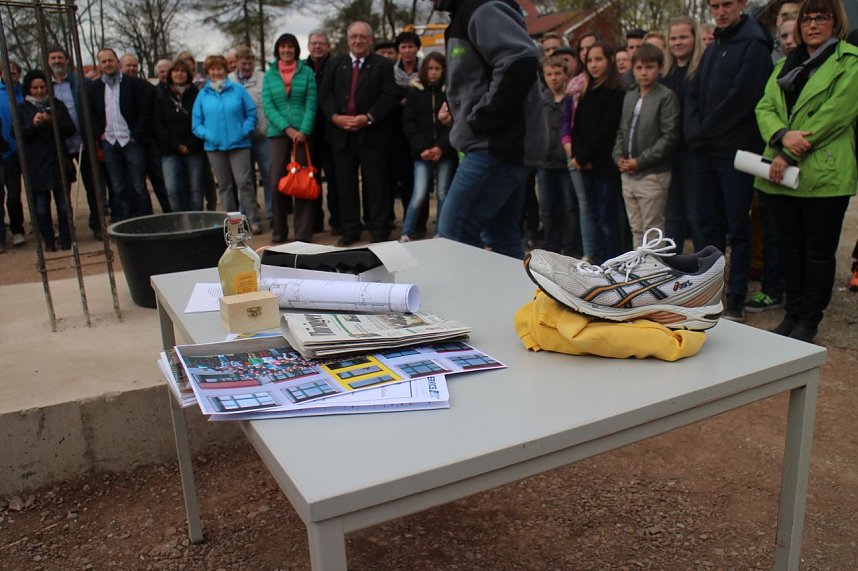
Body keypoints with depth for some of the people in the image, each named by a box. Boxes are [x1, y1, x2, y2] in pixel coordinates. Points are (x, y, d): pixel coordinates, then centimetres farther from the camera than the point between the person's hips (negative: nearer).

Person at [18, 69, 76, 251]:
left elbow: (70, 129, 3)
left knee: (63, 205, 1)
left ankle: (66, 241, 9)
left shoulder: (57, 105, 11)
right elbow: (19, 134, 0)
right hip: (36, 166, 0)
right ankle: (48, 242, 9)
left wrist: (53, 121, -15)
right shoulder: (22, 108, 9)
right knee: (41, 207, 1)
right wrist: (33, 124, -17)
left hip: (58, 162, 0)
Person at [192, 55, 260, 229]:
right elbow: (196, 123, 7)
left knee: (244, 182, -9)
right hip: (214, 147, 3)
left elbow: (251, 113, 2)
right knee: (224, 186, 8)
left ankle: (253, 220, -3)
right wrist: (207, 135, -9)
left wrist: (244, 131, -10)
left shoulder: (238, 90, 4)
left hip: (238, 144, -2)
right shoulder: (203, 94, 9)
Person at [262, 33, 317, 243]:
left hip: (303, 132, -1)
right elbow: (268, 107, 1)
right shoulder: (269, 75, 9)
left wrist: (304, 130, -14)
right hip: (278, 132, 1)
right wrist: (288, 129, -11)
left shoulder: (307, 72, 5)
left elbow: (311, 104, -1)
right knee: (277, 181, 0)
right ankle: (279, 230, 11)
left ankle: (303, 232, 6)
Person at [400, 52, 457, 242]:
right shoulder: (414, 92, 7)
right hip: (422, 153, 0)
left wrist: (442, 147, -13)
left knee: (443, 194, 3)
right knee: (419, 196, -8)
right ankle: (406, 233, 4)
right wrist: (422, 148, -10)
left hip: (446, 152, 1)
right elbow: (408, 123, 2)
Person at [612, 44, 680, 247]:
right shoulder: (629, 96, 14)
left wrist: (640, 161, -15)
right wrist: (619, 157, 1)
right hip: (628, 175, 7)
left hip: (653, 175, -6)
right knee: (636, 229, 14)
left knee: (652, 231, -1)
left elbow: (669, 137, -13)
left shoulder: (666, 97, -7)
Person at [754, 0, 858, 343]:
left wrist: (789, 154, -16)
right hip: (782, 173, 5)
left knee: (819, 251, 2)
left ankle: (809, 322, 11)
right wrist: (783, 135, -15)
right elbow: (764, 108, 6)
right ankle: (792, 315, 22)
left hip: (824, 173, -5)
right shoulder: (786, 65, 18)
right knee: (792, 249, 12)